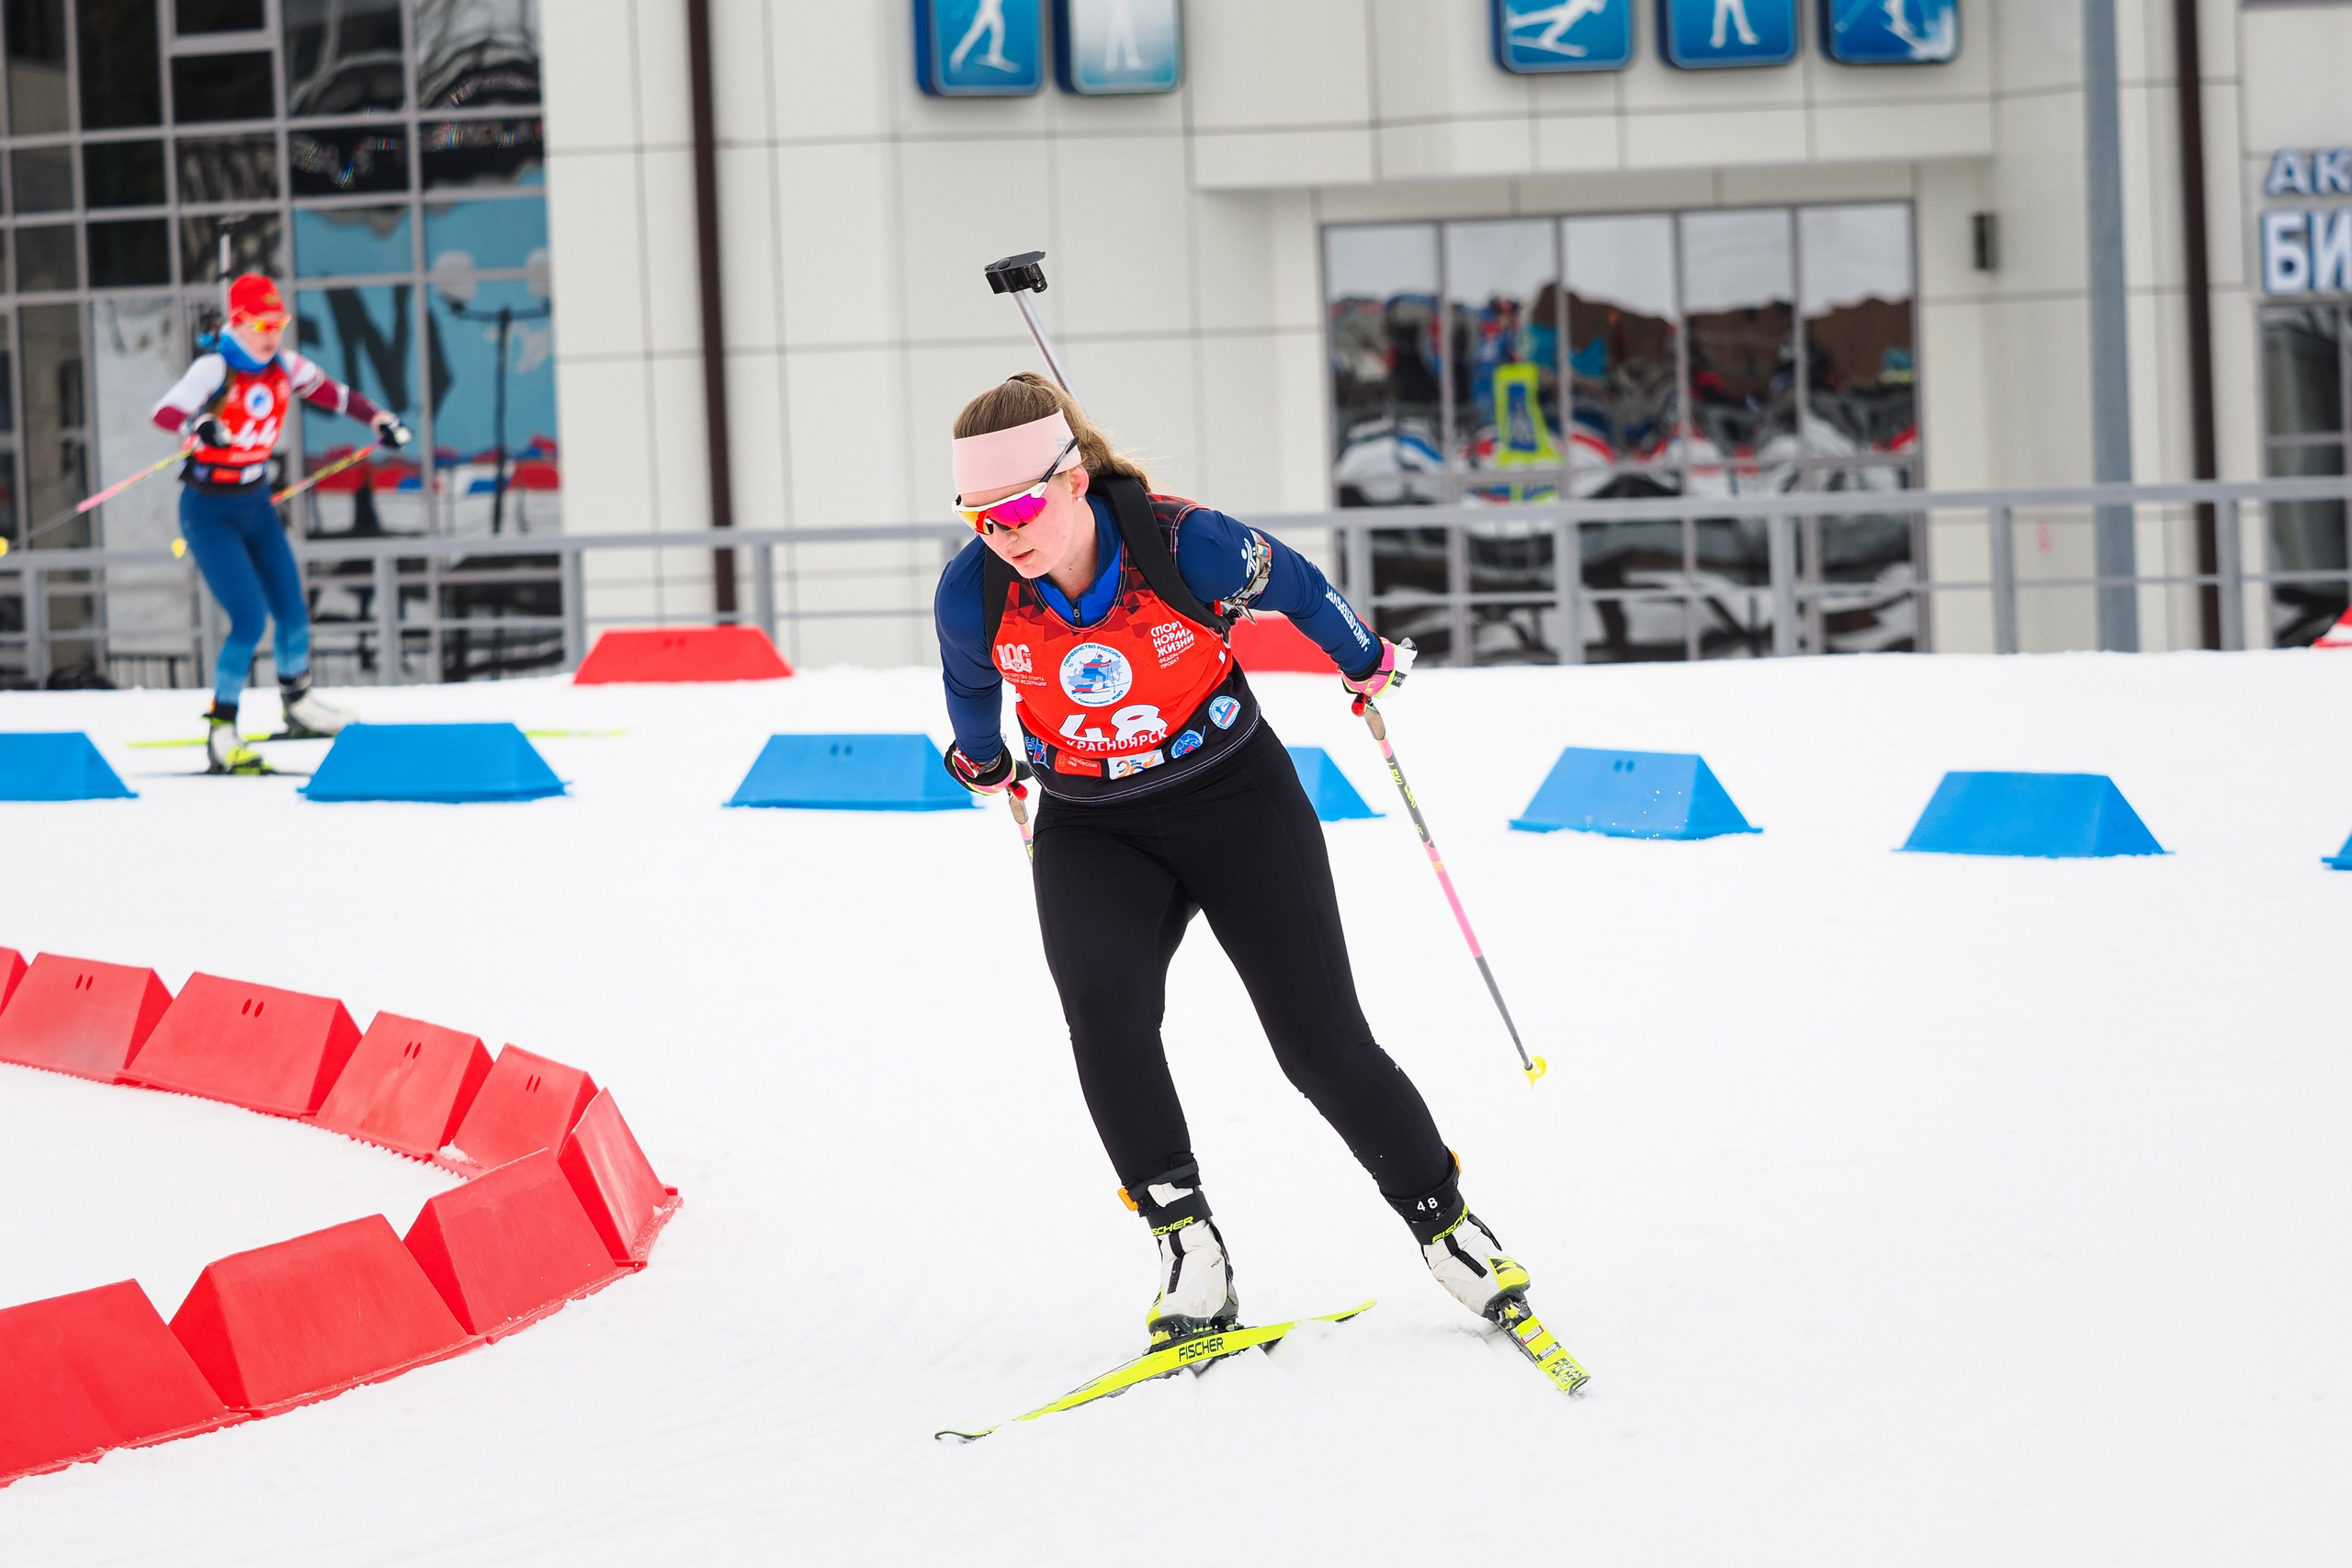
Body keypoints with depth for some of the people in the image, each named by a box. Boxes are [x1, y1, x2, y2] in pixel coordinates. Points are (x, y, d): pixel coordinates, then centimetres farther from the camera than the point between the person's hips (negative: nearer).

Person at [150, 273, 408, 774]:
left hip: (256, 505, 7)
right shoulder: (215, 368, -22)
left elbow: (328, 392, 14)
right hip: (210, 512, -7)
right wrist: (198, 425, -57)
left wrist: (379, 418, 8)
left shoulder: (283, 366, -3)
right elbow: (166, 411, -37)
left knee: (292, 611, 13)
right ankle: (220, 736, -7)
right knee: (249, 620, -16)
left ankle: (298, 704, 39)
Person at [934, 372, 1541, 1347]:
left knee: (1323, 1044, -6)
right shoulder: (972, 596, -17)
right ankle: (1187, 1249, -20)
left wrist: (1365, 661, 16)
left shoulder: (1187, 547, -25)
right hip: (1091, 834, 2)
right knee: (1103, 1007, -27)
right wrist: (982, 762, 26)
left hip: (1235, 799, -1)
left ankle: (1443, 1218, 15)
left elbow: (1295, 586, -2)